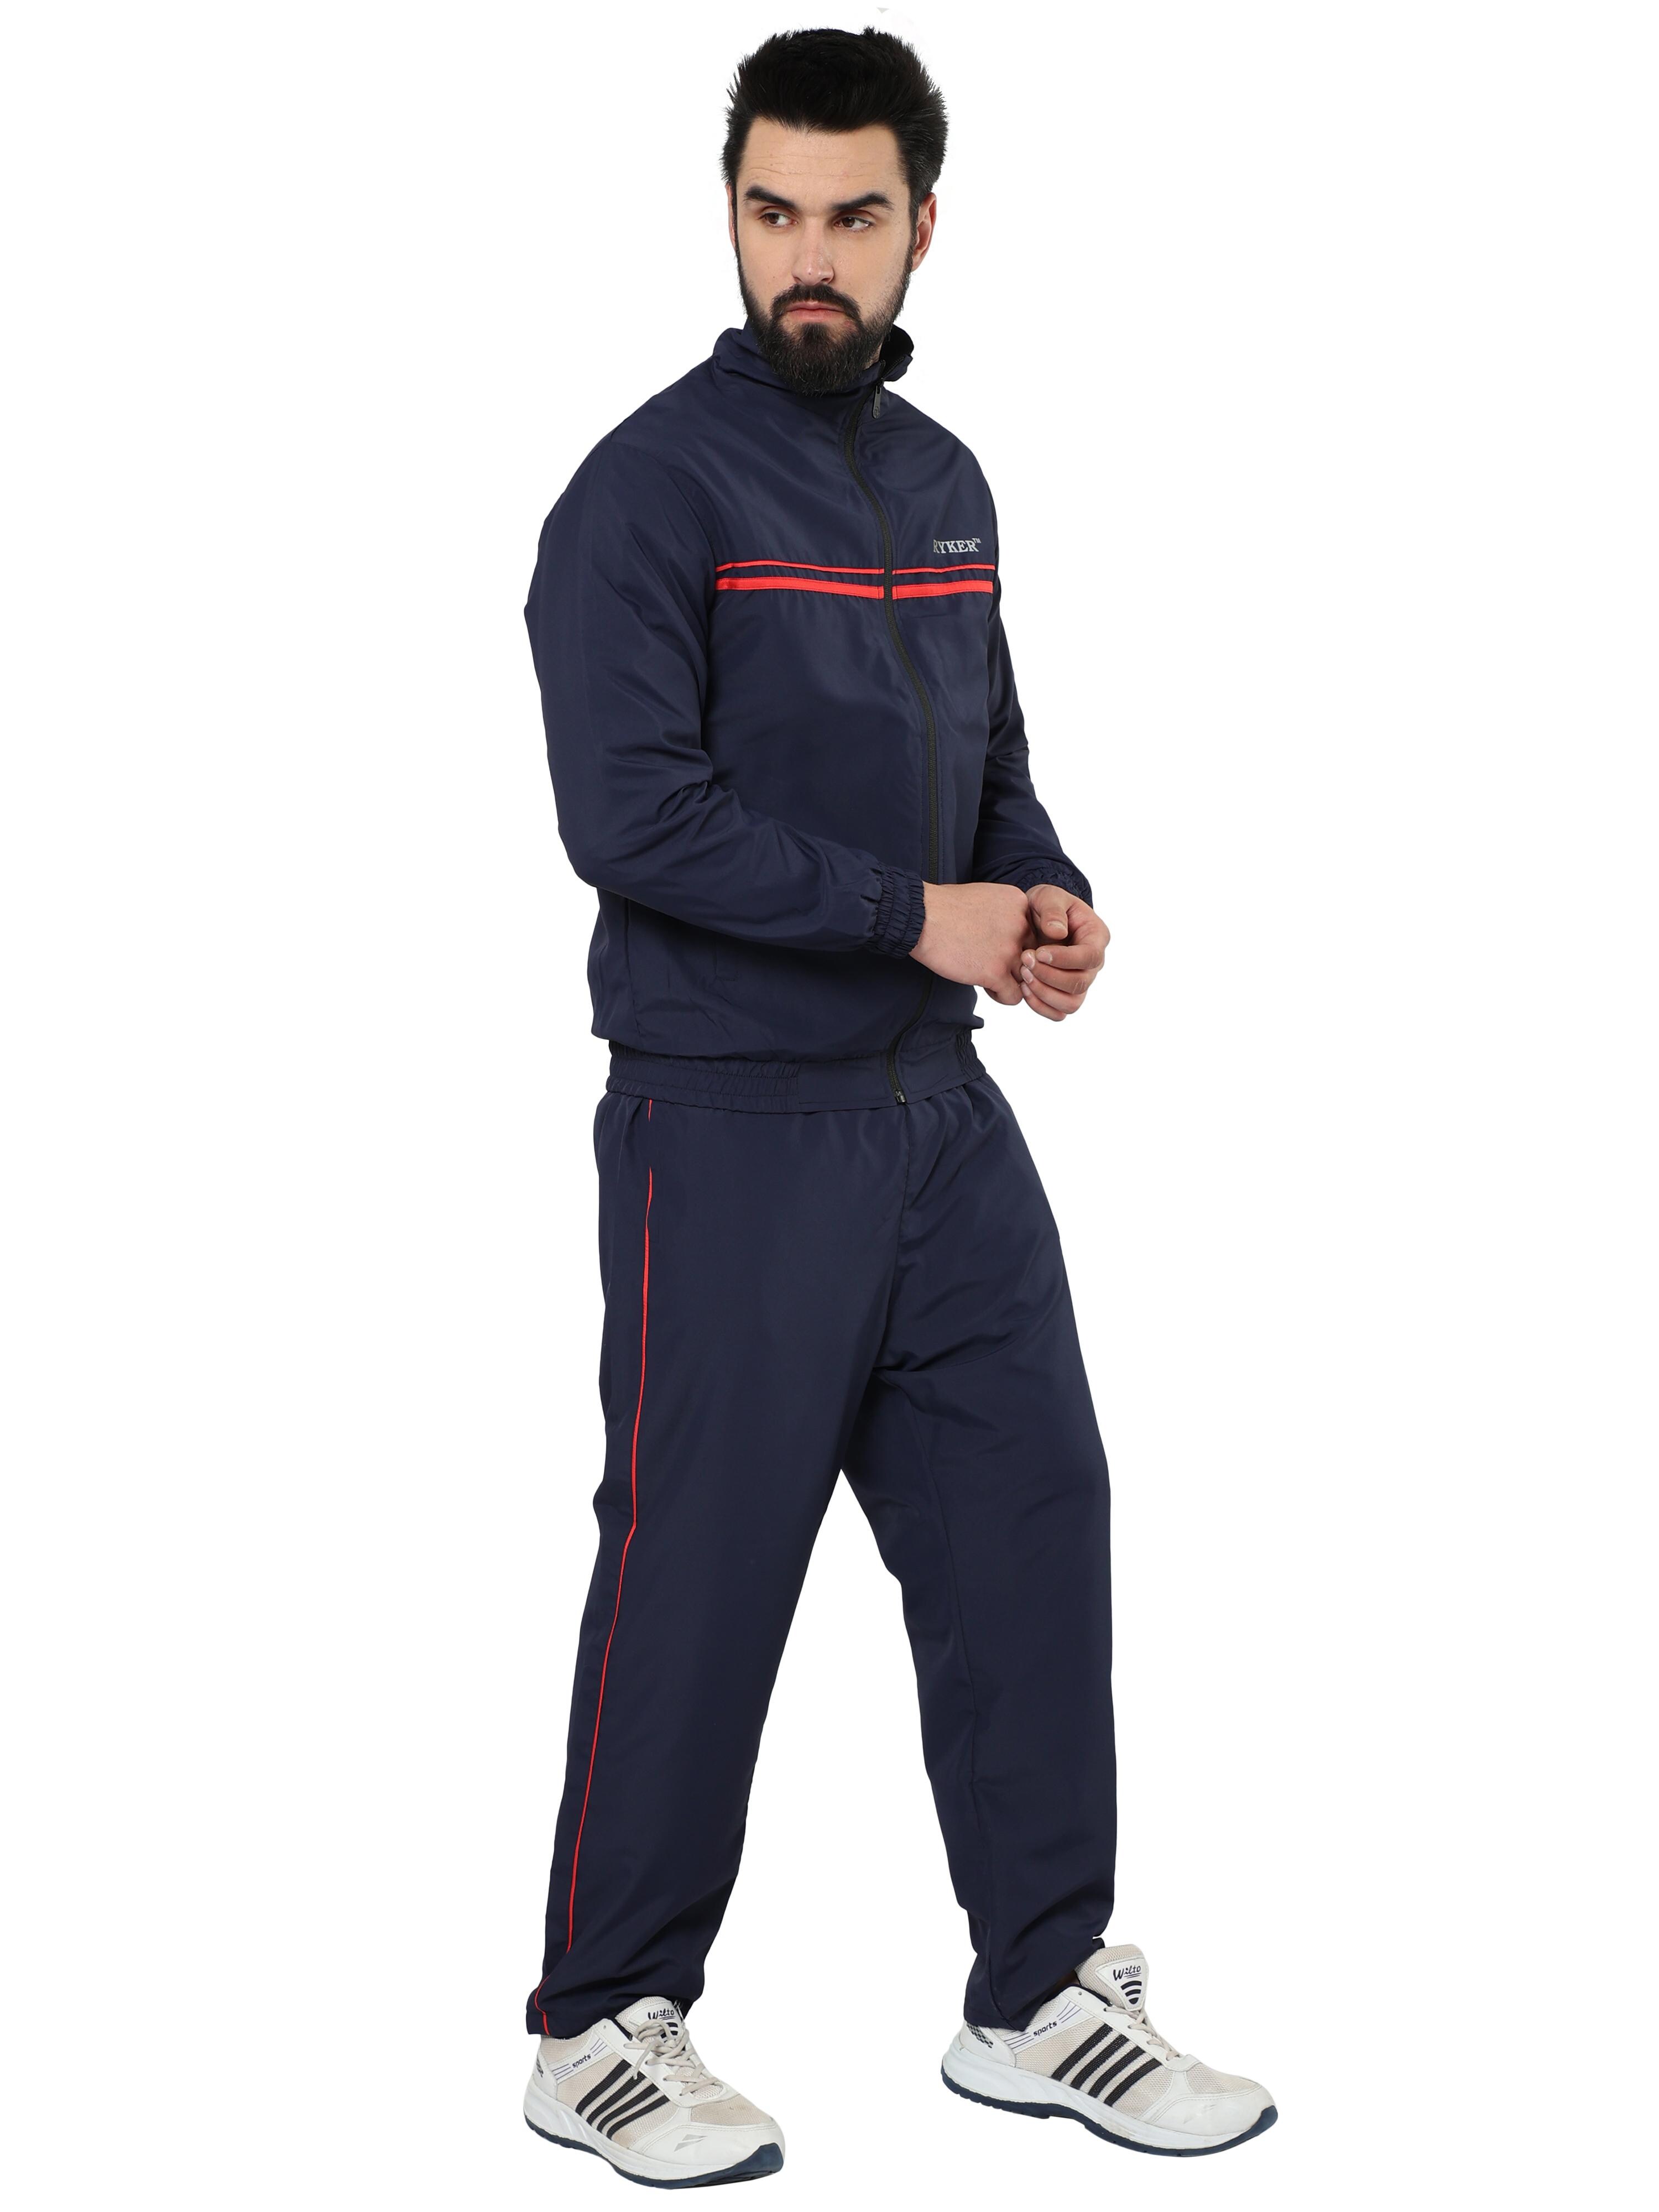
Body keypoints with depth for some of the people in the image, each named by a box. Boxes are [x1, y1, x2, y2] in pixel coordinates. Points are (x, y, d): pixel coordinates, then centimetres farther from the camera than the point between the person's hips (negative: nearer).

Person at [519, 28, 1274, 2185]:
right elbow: (632, 814, -19)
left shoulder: (943, 482, 12)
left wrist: (1049, 891, -1)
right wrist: (915, 914, -17)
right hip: (735, 1132, -7)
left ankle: (1045, 1995, 23)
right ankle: (601, 2031, 17)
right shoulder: (652, 488, -11)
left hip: (941, 1111, 7)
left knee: (1030, 1527, 9)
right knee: (700, 1581, 1)